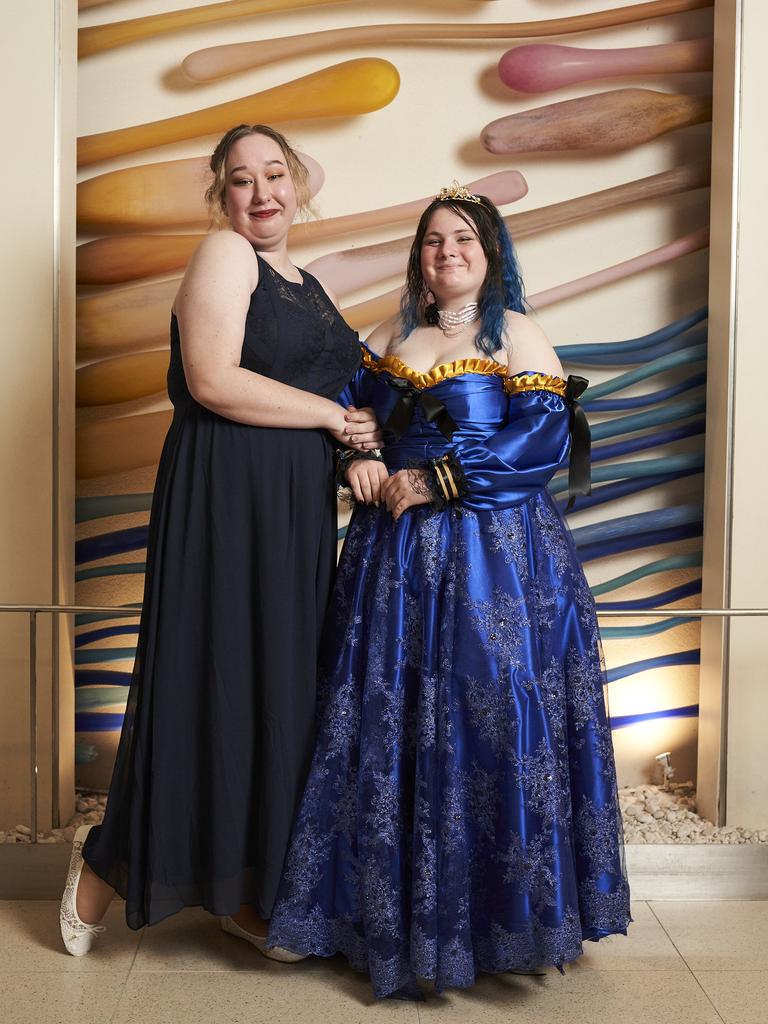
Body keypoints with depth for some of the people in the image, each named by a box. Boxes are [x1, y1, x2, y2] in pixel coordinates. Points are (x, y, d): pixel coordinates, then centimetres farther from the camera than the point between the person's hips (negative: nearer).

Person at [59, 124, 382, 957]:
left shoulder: (303, 283, 20)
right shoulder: (224, 255, -6)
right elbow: (213, 381, -19)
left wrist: (358, 451, 5)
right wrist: (333, 414, -12)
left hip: (295, 511, 8)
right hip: (224, 496, -8)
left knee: (279, 685, 9)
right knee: (213, 680, -3)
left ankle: (246, 890, 22)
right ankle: (109, 862, 19)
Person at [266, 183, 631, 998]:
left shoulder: (516, 335, -1)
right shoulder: (393, 337, 14)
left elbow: (544, 440, -12)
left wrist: (435, 482, -14)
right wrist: (357, 461, -1)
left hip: (495, 558, -5)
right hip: (397, 554, 5)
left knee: (491, 715, -3)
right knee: (389, 723, 7)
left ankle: (501, 913, 15)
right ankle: (396, 913, 22)